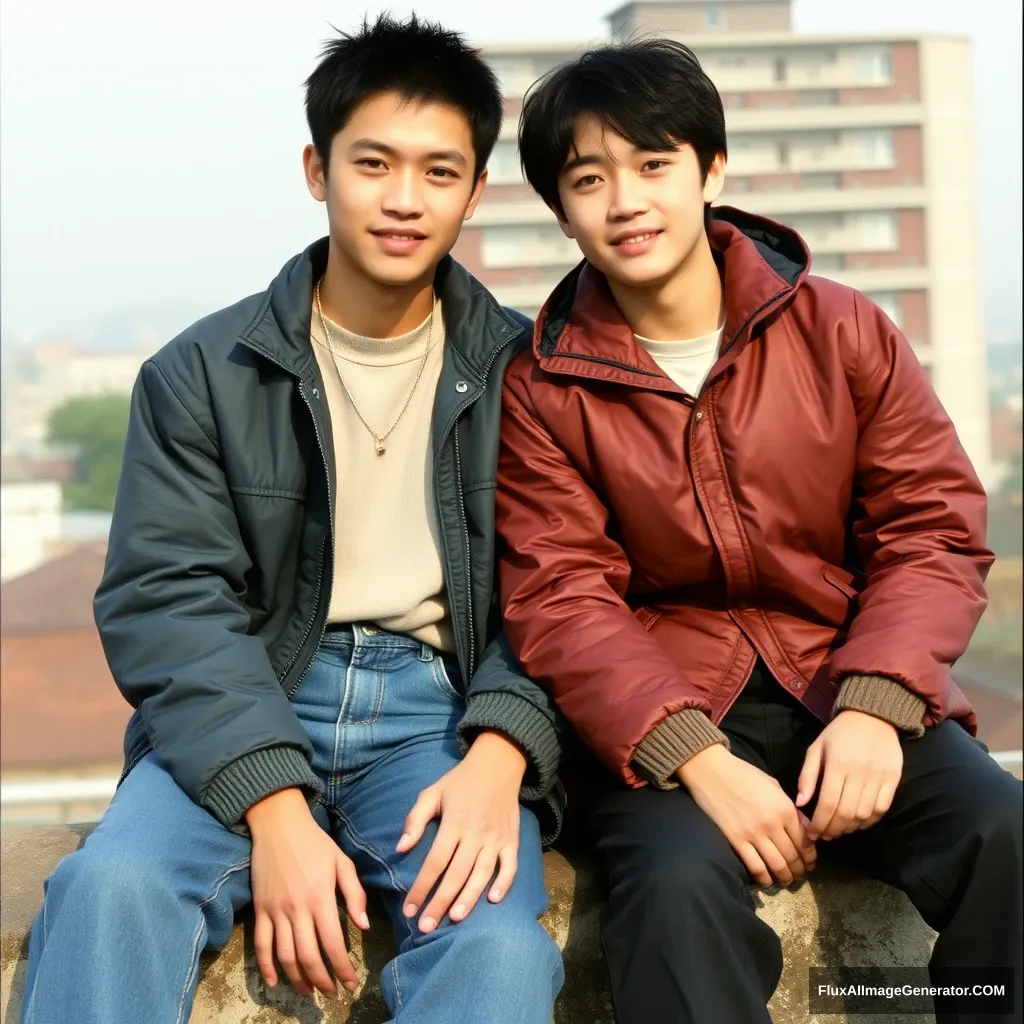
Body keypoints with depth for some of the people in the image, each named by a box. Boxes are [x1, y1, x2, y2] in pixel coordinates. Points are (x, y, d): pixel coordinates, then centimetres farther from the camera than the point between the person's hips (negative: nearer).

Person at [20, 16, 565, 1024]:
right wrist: (274, 806, -19)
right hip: (245, 712, 1)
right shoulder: (202, 373, 5)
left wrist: (500, 755, -19)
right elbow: (166, 602, -4)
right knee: (110, 883, -30)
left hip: (446, 711, 0)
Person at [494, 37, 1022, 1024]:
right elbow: (560, 603, -7)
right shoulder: (542, 389, 1)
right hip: (664, 708, -1)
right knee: (678, 881, -32)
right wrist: (698, 759, -22)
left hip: (851, 690, 2)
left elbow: (933, 531, 1)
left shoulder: (842, 330, 4)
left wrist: (874, 707, -16)